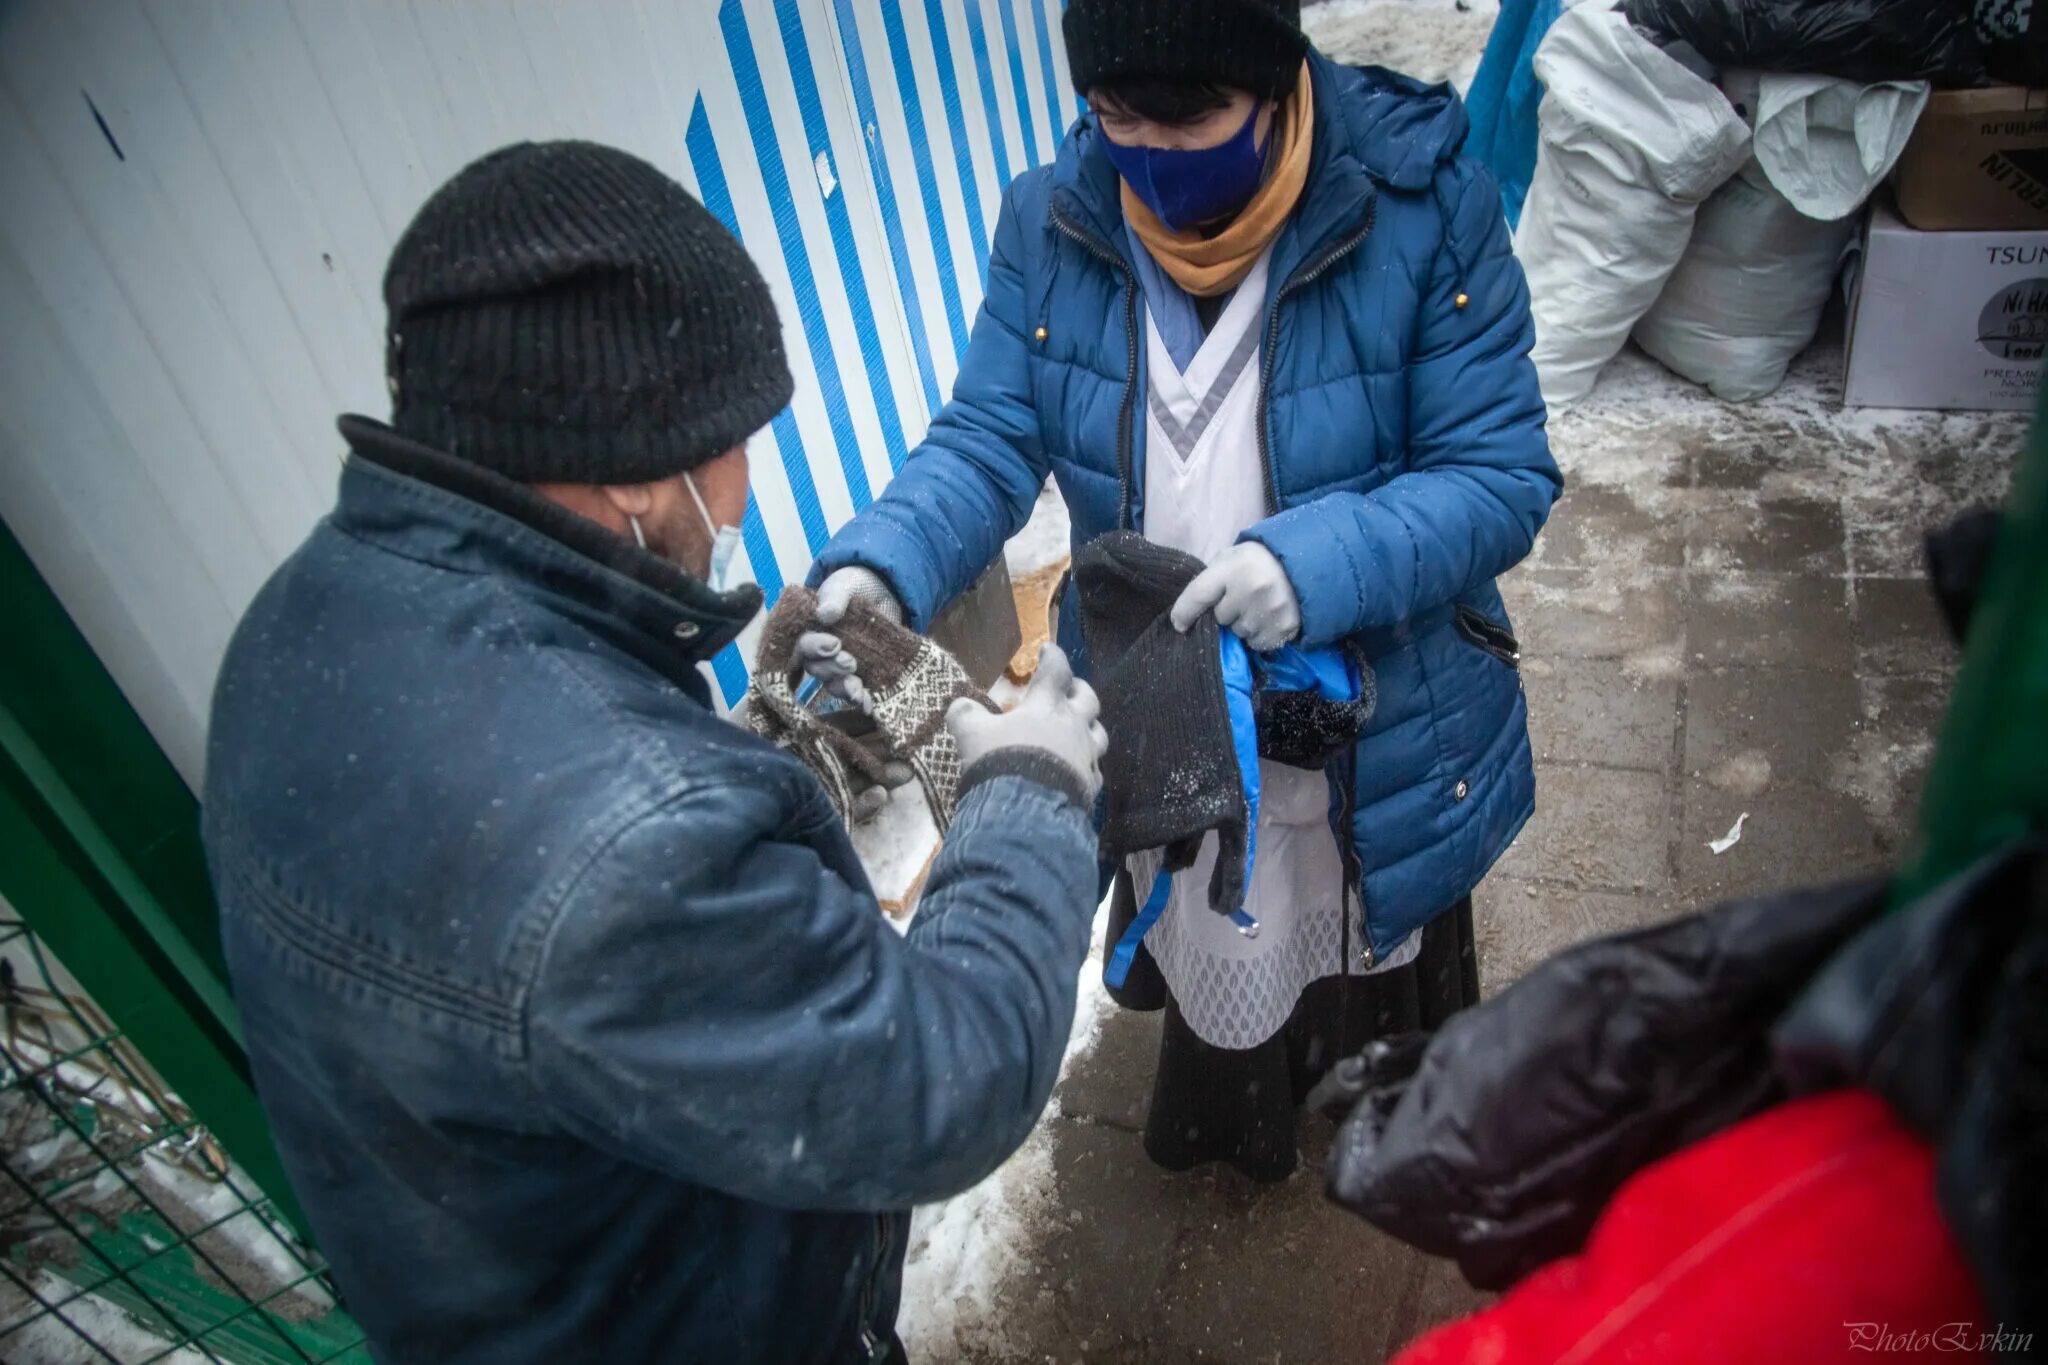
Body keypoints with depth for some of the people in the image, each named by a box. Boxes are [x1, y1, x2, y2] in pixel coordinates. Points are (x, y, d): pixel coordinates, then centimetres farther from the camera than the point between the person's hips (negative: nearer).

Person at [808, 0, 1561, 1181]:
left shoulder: (1428, 212, -22)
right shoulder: (1053, 223, -13)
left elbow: (1504, 476, -22)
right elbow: (987, 442, -14)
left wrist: (1327, 558, -41)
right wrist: (884, 564, -35)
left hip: (1375, 737, -1)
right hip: (1157, 728, 2)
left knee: (1383, 950, 29)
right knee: (1209, 956, 29)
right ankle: (1228, 1120, 64)